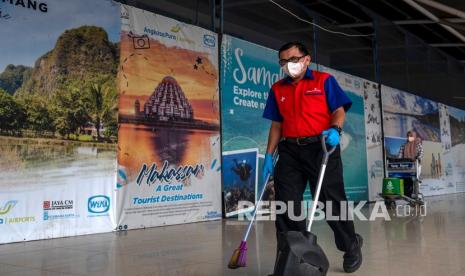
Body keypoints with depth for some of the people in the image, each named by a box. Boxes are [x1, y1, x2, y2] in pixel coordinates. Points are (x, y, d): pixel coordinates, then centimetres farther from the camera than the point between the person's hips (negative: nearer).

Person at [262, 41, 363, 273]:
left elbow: (339, 110, -1)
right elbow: (276, 125, 17)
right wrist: (269, 154, 9)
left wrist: (334, 129, -21)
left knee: (332, 199, 1)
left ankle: (351, 247, 21)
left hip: (321, 147, -4)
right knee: (286, 203, -1)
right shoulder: (277, 89, 16)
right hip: (289, 151, 4)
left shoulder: (324, 81, 5)